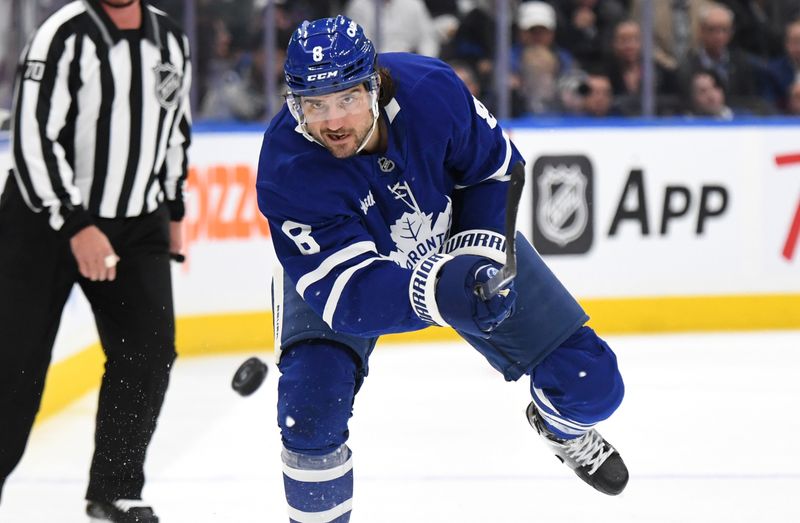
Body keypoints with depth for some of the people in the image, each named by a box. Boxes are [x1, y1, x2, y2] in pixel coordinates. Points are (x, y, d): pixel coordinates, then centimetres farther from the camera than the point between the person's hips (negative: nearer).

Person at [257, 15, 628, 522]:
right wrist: (439, 291, -57)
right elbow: (347, 294, -41)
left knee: (591, 383, -1)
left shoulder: (431, 90, -31)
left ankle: (560, 425, 38)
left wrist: (481, 250, -23)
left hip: (456, 237, 2)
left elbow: (496, 167, -10)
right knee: (311, 403, -26)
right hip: (336, 267, -2)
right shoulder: (288, 171, -36)